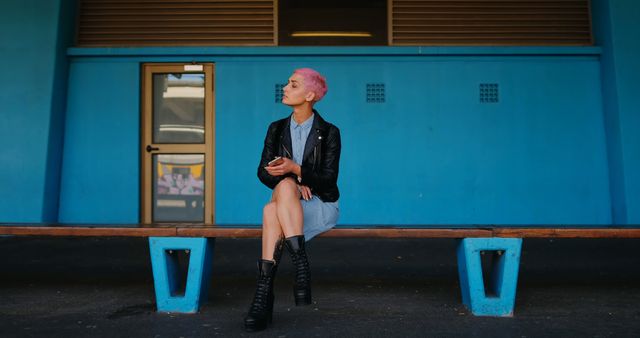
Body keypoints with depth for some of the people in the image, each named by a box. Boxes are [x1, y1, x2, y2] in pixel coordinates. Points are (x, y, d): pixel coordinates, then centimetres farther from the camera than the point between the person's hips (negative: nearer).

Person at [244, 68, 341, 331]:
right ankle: (301, 265, -40)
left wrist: (295, 168, -26)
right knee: (285, 186, -35)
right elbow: (263, 172, 4)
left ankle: (264, 296, -38)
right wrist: (294, 182, -14)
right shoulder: (277, 129, 9)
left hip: (320, 206, -3)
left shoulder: (329, 132, -2)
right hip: (285, 201, 3)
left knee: (272, 210, -34)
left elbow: (329, 179, -9)